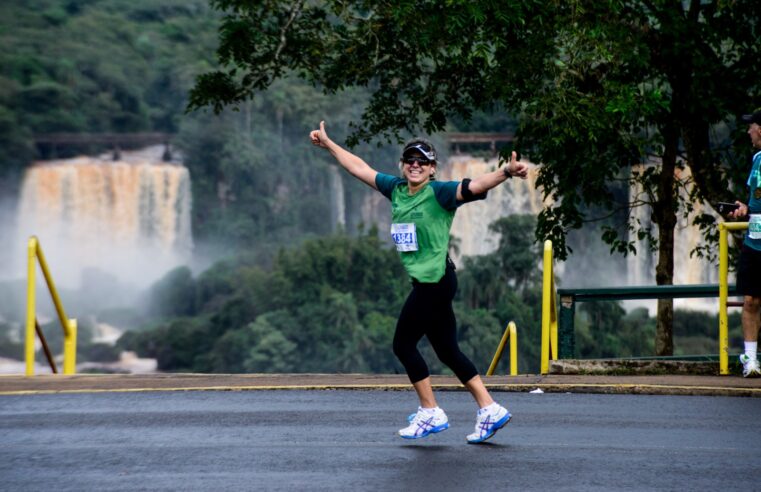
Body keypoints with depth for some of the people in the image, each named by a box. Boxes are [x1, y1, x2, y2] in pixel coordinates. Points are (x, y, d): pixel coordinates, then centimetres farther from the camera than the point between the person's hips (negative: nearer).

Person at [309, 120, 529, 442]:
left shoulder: (439, 193, -11)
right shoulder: (396, 189, 10)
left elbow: (475, 186, -26)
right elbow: (360, 169, 22)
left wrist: (507, 172, -44)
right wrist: (328, 144, 28)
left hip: (435, 281, -8)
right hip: (426, 283, 8)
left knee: (403, 344, -2)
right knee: (447, 351, 9)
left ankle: (430, 413, 7)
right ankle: (490, 410, 12)